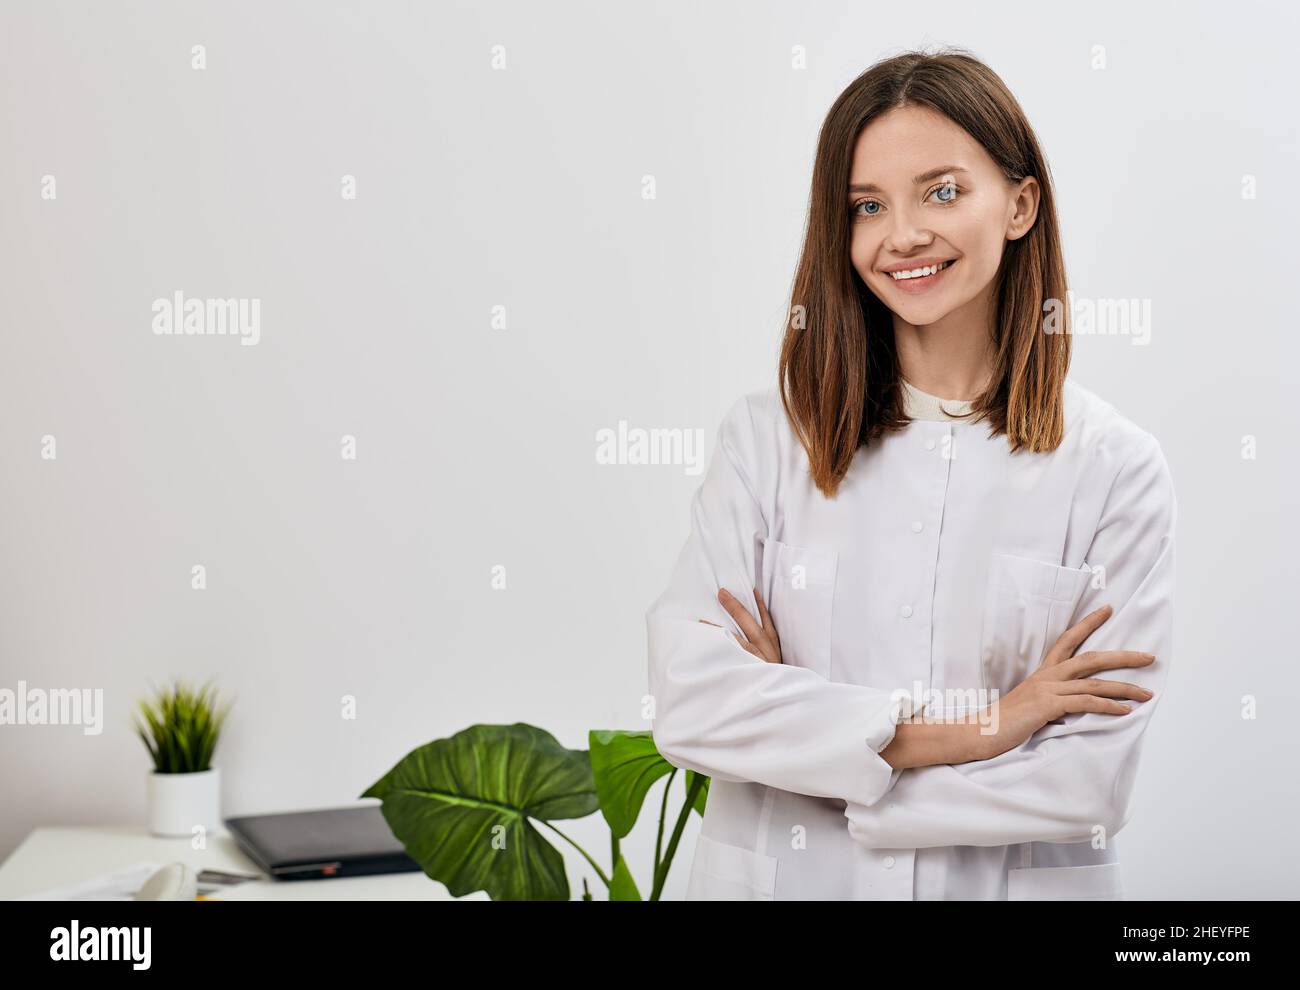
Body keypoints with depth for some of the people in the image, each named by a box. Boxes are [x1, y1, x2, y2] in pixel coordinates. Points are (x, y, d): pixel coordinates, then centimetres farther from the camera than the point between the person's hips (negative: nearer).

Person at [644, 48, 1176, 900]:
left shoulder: (1117, 469, -9)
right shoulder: (766, 438, -6)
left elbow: (1093, 782, -16)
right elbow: (687, 703, -16)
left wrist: (787, 723, -15)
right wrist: (962, 729, -20)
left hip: (1017, 879, -1)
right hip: (779, 876, 1)